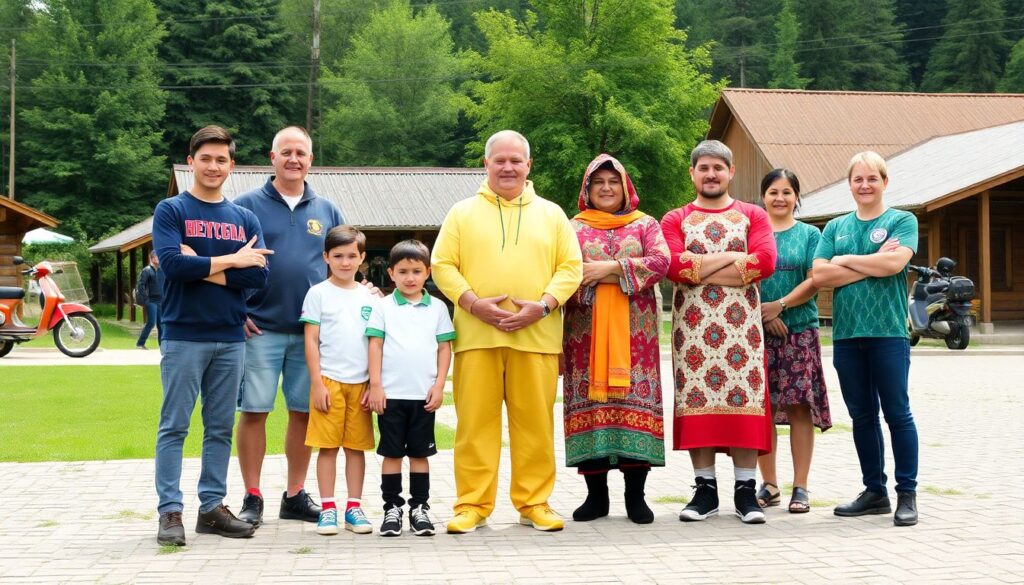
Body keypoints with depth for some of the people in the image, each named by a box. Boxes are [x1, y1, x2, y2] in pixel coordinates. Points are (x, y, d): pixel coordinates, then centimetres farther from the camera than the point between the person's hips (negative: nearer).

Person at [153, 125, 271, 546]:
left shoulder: (245, 218, 11)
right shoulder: (171, 210, 1)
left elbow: (258, 275, -2)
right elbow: (172, 263, -15)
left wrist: (201, 268, -11)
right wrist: (230, 261, -9)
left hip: (230, 338, 4)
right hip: (183, 335, -4)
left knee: (221, 427, 8)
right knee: (175, 426, -2)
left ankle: (213, 506, 15)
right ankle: (170, 511, 0)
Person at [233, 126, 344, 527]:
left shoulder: (327, 211, 13)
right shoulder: (248, 205, 2)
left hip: (312, 330, 3)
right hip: (260, 328, -3)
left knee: (304, 412, 7)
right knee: (254, 411, -2)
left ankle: (295, 495, 18)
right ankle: (252, 498, 7)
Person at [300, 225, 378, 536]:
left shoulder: (369, 296, 10)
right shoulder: (319, 293, 1)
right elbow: (311, 341, -1)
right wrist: (317, 383, -8)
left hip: (360, 382, 3)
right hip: (329, 380, -3)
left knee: (357, 446, 6)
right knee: (328, 446, -1)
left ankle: (354, 507, 13)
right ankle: (328, 508, 6)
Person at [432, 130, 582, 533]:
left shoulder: (551, 214, 13)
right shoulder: (462, 213, 11)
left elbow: (570, 267, 7)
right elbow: (442, 265, 5)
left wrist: (543, 305, -9)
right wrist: (474, 303, -10)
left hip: (536, 335, 1)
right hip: (476, 335, 0)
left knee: (534, 421, 2)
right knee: (475, 421, 0)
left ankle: (533, 502, 11)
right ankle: (472, 504, 7)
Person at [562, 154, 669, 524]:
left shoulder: (645, 225, 13)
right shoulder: (573, 228, 14)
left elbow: (661, 262, -5)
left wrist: (612, 267, -12)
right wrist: (614, 271, -12)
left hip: (634, 331, 0)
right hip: (586, 332, 0)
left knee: (635, 402, -4)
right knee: (590, 403, -2)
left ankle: (635, 494, 0)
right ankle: (596, 494, 5)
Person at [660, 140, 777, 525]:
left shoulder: (753, 216, 11)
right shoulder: (675, 220, 10)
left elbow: (765, 261, -8)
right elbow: (674, 265, -9)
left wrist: (700, 269, -10)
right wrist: (732, 257, -10)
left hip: (741, 323, 0)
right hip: (692, 323, 0)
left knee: (744, 401, -3)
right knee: (696, 403, -1)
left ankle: (745, 490, 2)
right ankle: (705, 489, 6)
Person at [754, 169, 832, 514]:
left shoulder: (809, 234, 8)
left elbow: (814, 281, -2)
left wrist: (780, 305, -14)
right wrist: (764, 314, -11)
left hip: (800, 329, -1)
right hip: (758, 330, 1)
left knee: (800, 406, -4)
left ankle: (800, 487, 0)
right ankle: (769, 485, 10)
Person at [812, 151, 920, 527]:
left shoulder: (902, 221, 4)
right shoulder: (835, 227, 13)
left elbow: (895, 262, -15)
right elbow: (819, 276, -1)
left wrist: (845, 260, -4)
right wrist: (873, 264, -8)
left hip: (888, 331, -4)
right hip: (846, 333, 4)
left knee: (897, 413, -2)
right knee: (862, 415, 10)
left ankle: (907, 494, 4)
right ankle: (875, 492, 18)